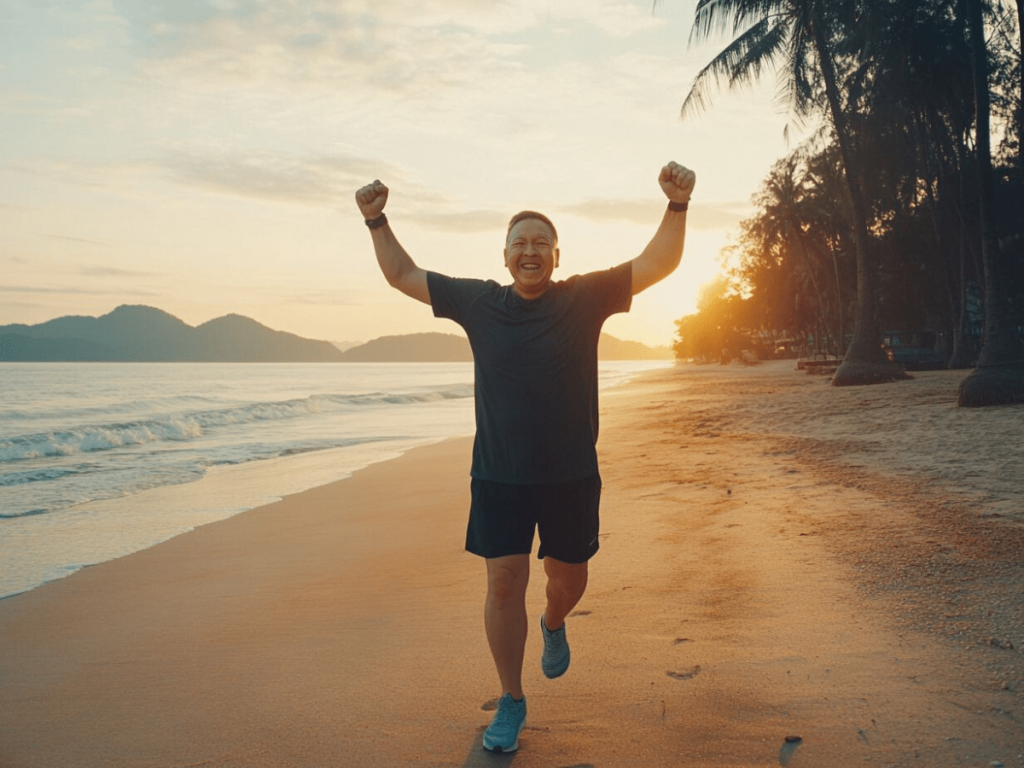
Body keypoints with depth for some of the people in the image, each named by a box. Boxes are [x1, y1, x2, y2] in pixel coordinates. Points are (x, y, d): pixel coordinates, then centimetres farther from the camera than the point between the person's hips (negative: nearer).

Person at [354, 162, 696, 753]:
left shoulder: (585, 298, -3)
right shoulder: (478, 301, 1)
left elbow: (659, 263, -7)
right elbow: (404, 275, 11)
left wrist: (678, 205, -19)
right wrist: (378, 221, 4)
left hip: (571, 476, 0)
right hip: (498, 476, 1)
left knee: (568, 578, 13)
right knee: (504, 583, 0)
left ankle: (554, 625, 51)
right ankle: (512, 700, 19)